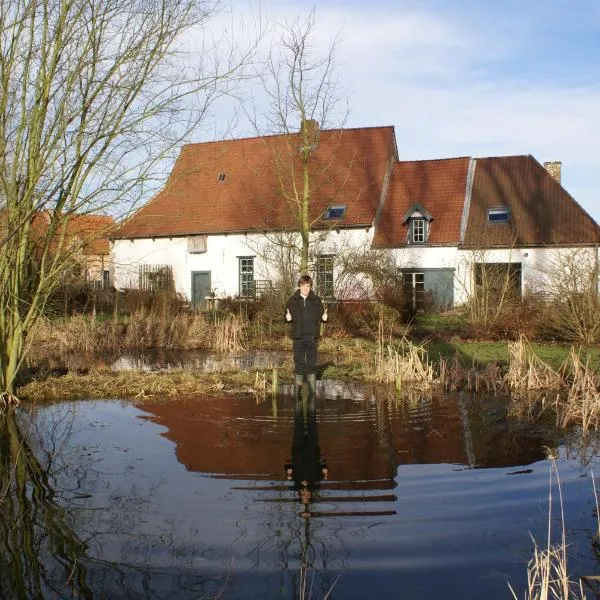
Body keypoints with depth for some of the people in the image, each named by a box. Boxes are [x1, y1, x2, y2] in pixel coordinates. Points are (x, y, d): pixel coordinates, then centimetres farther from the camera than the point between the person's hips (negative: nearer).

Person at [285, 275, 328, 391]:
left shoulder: (316, 300, 4)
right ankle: (298, 384, 13)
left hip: (312, 336, 0)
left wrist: (324, 318, -14)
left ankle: (312, 383, 15)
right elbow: (288, 316, 9)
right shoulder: (292, 301, 3)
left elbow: (321, 315, 9)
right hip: (298, 336, 0)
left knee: (312, 361, 6)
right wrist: (288, 318, -14)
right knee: (299, 361, 5)